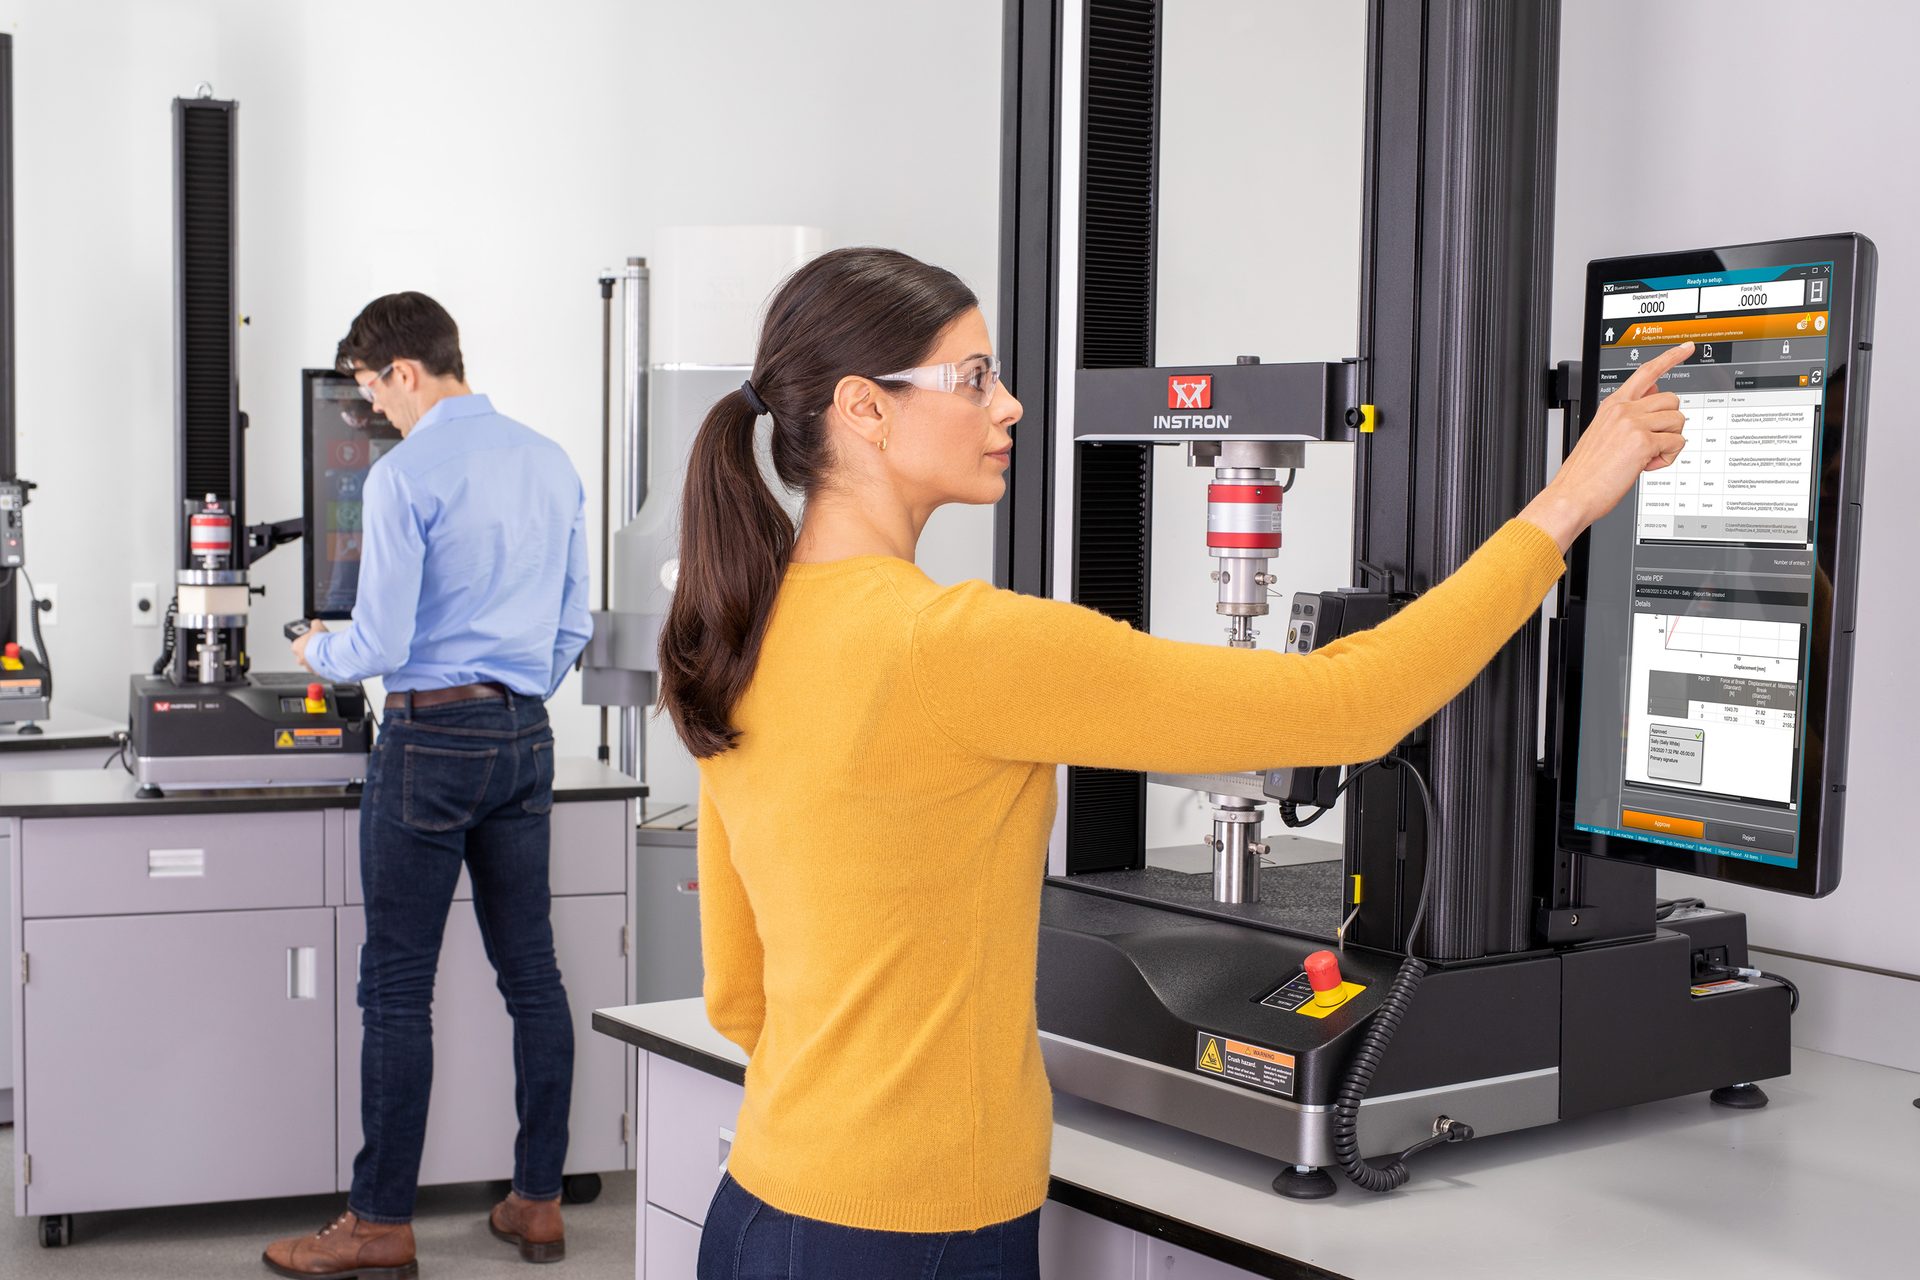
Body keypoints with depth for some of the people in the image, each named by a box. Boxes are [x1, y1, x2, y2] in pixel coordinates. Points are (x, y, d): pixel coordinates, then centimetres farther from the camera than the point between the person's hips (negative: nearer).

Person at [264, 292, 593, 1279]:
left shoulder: (403, 475, -12)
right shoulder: (551, 463, 9)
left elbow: (382, 645, -13)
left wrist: (319, 651, 7)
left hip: (432, 738, -7)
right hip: (526, 735, 7)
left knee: (397, 985, 1)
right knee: (531, 970, 11)